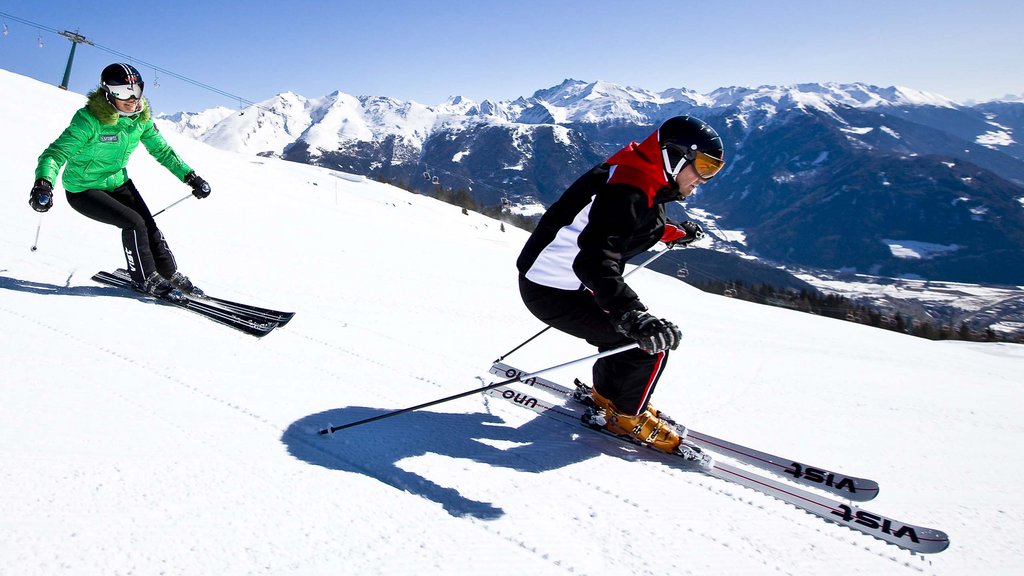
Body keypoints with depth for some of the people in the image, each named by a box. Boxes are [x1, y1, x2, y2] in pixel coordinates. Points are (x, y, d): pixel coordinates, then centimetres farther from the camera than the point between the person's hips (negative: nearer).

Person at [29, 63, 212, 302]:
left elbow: (162, 150, 5)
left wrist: (189, 176, -2)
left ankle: (170, 274, 15)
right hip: (84, 190, -6)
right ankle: (145, 279, -3)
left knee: (149, 225, -4)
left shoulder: (141, 119, -8)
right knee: (133, 223, -21)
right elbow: (57, 152, -30)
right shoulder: (90, 120, -26)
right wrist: (43, 183, -48)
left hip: (119, 183, 6)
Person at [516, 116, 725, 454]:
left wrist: (674, 233, 42)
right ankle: (626, 416, 11)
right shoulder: (627, 191, -25)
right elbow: (595, 263, -38)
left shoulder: (642, 182, 7)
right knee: (652, 342, -10)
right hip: (552, 291, -11)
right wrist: (634, 317, -48)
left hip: (569, 281, 11)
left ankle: (607, 394, 38)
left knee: (642, 328, 22)